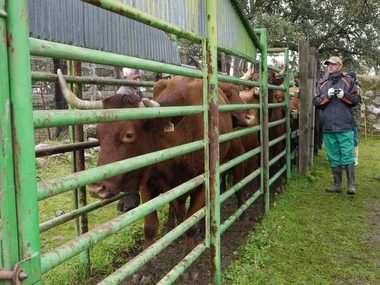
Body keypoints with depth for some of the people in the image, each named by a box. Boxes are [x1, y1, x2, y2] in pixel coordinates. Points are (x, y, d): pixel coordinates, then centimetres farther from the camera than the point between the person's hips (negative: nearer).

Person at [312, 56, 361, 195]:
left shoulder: (348, 81, 5)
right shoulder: (322, 83, 12)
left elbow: (357, 99, 4)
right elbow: (315, 102, 6)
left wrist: (344, 95, -12)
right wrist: (327, 96, -10)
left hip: (345, 127, -3)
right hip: (328, 127, 3)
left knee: (347, 156, -5)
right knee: (333, 158, 9)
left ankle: (351, 185, 1)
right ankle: (337, 185, 17)